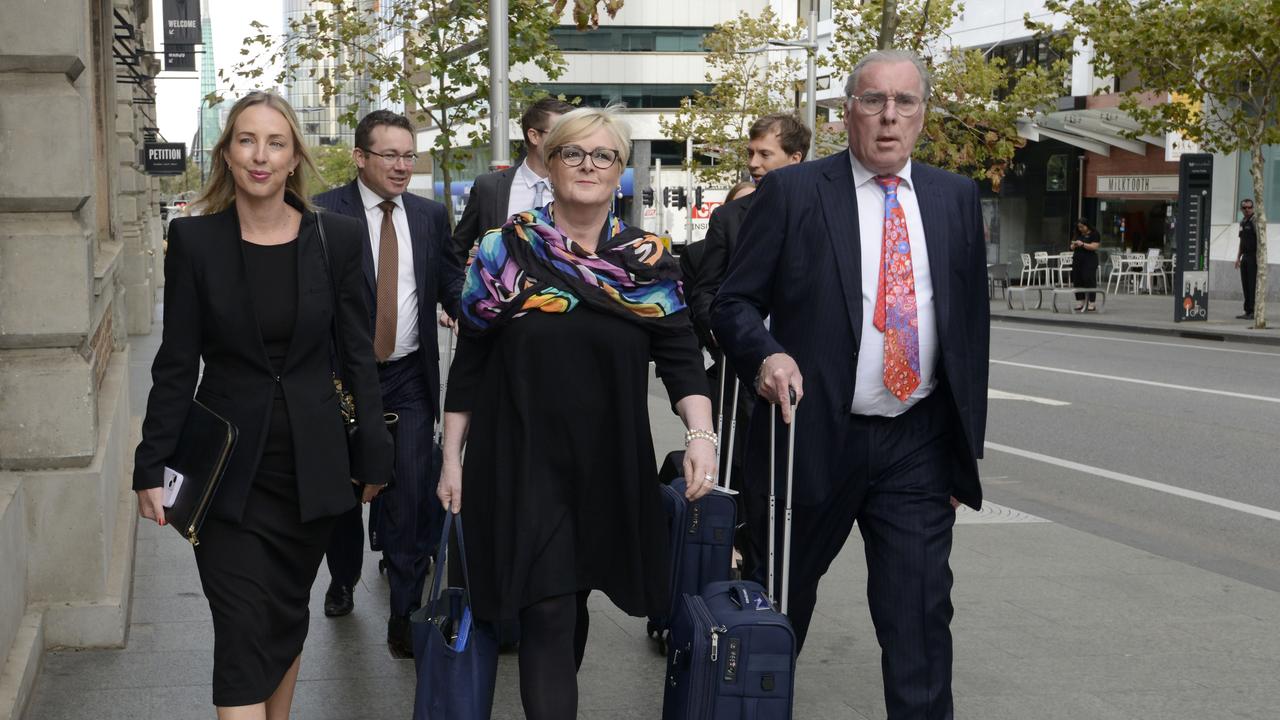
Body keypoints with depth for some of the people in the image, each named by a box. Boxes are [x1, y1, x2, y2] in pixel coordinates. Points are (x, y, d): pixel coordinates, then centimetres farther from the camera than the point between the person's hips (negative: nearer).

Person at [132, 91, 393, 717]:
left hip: (312, 466, 2)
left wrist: (375, 454, 4)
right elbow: (176, 364, -2)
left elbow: (357, 354, 3)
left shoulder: (336, 238, -2)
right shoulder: (194, 240, -4)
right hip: (228, 470, -1)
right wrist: (152, 467, -4)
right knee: (242, 635, -5)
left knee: (287, 617, 15)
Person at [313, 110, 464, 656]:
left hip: (409, 377, 1)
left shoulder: (430, 215, 6)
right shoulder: (325, 214, -6)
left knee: (410, 495, -4)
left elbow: (449, 281, 6)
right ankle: (343, 580, 41)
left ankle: (405, 612, 5)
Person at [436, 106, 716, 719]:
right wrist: (452, 458, 2)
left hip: (610, 467, 3)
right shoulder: (503, 251, -2)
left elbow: (679, 354, -1)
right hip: (521, 465, -2)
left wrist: (700, 432, -18)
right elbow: (469, 364, 2)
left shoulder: (649, 261, 2)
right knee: (547, 613, -7)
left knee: (572, 602, 16)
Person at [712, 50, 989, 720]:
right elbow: (734, 303, -1)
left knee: (920, 617, -1)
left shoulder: (956, 198, 8)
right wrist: (766, 354, -22)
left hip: (918, 444, 2)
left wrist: (967, 440, 10)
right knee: (782, 604, 14)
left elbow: (972, 320, 11)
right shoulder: (792, 192, -2)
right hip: (812, 436, -1)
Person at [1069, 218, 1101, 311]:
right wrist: (1074, 245, -5)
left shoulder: (1094, 234, -3)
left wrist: (1082, 244, -20)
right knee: (1077, 281, 2)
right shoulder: (1077, 234, 15)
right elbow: (1072, 247, 18)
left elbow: (1094, 247, -13)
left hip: (1089, 261, -6)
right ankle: (1081, 302, 8)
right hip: (1077, 260, 6)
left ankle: (1091, 303, -8)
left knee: (1089, 281, -9)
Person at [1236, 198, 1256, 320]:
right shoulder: (1242, 223, 16)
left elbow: (1260, 240, -16)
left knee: (1253, 285, -8)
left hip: (1253, 257, -8)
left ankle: (1253, 311, -6)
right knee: (1245, 285, 9)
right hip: (1245, 257, 8)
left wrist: (1258, 258, -22)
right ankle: (1247, 311, 14)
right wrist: (1238, 258, 20)